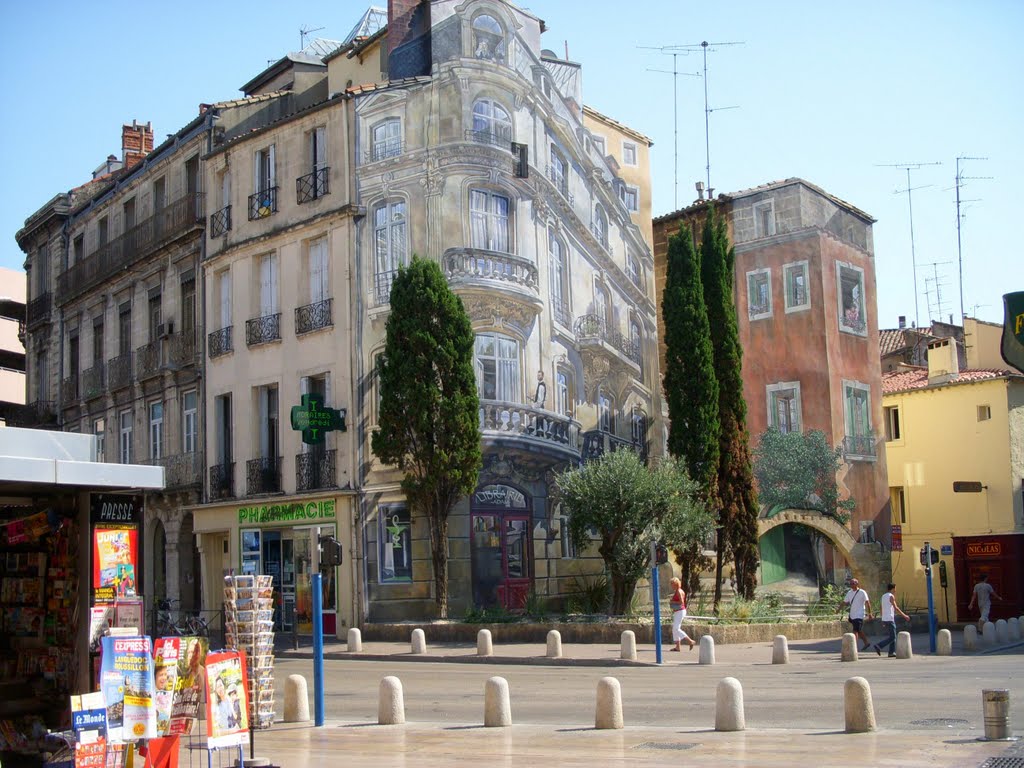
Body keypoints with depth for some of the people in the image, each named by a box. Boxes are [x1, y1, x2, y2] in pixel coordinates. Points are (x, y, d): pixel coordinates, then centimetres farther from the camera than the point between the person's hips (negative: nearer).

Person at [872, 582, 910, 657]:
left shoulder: (883, 596, 15)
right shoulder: (891, 596, -10)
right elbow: (896, 608, -17)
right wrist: (904, 616, -13)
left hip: (884, 620, 9)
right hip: (890, 620, -9)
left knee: (893, 636, 13)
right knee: (892, 638, -6)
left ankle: (892, 652, 9)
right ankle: (879, 646, -16)